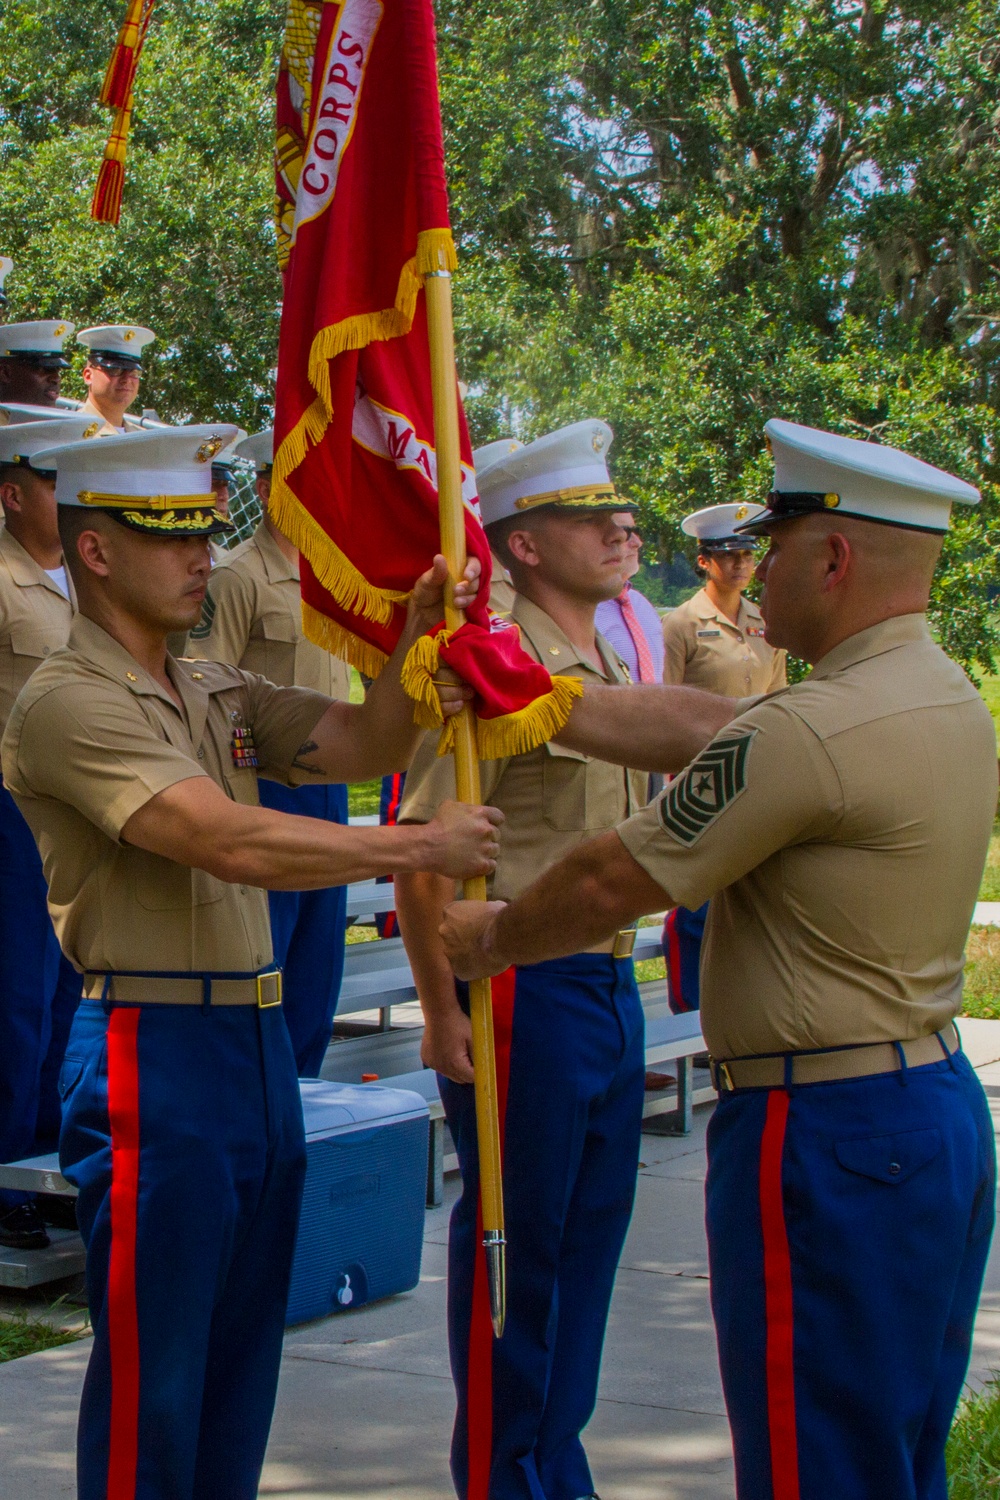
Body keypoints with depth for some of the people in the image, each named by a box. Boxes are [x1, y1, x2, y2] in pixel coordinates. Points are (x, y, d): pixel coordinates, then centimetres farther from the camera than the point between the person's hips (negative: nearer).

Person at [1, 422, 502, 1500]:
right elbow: (233, 844, -22)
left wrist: (416, 640, -10)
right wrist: (422, 847, -18)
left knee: (240, 1362, 16)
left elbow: (363, 746, 7)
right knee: (152, 1374, -1)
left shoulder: (219, 692, 16)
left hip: (256, 1044, 9)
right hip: (156, 1055, -9)